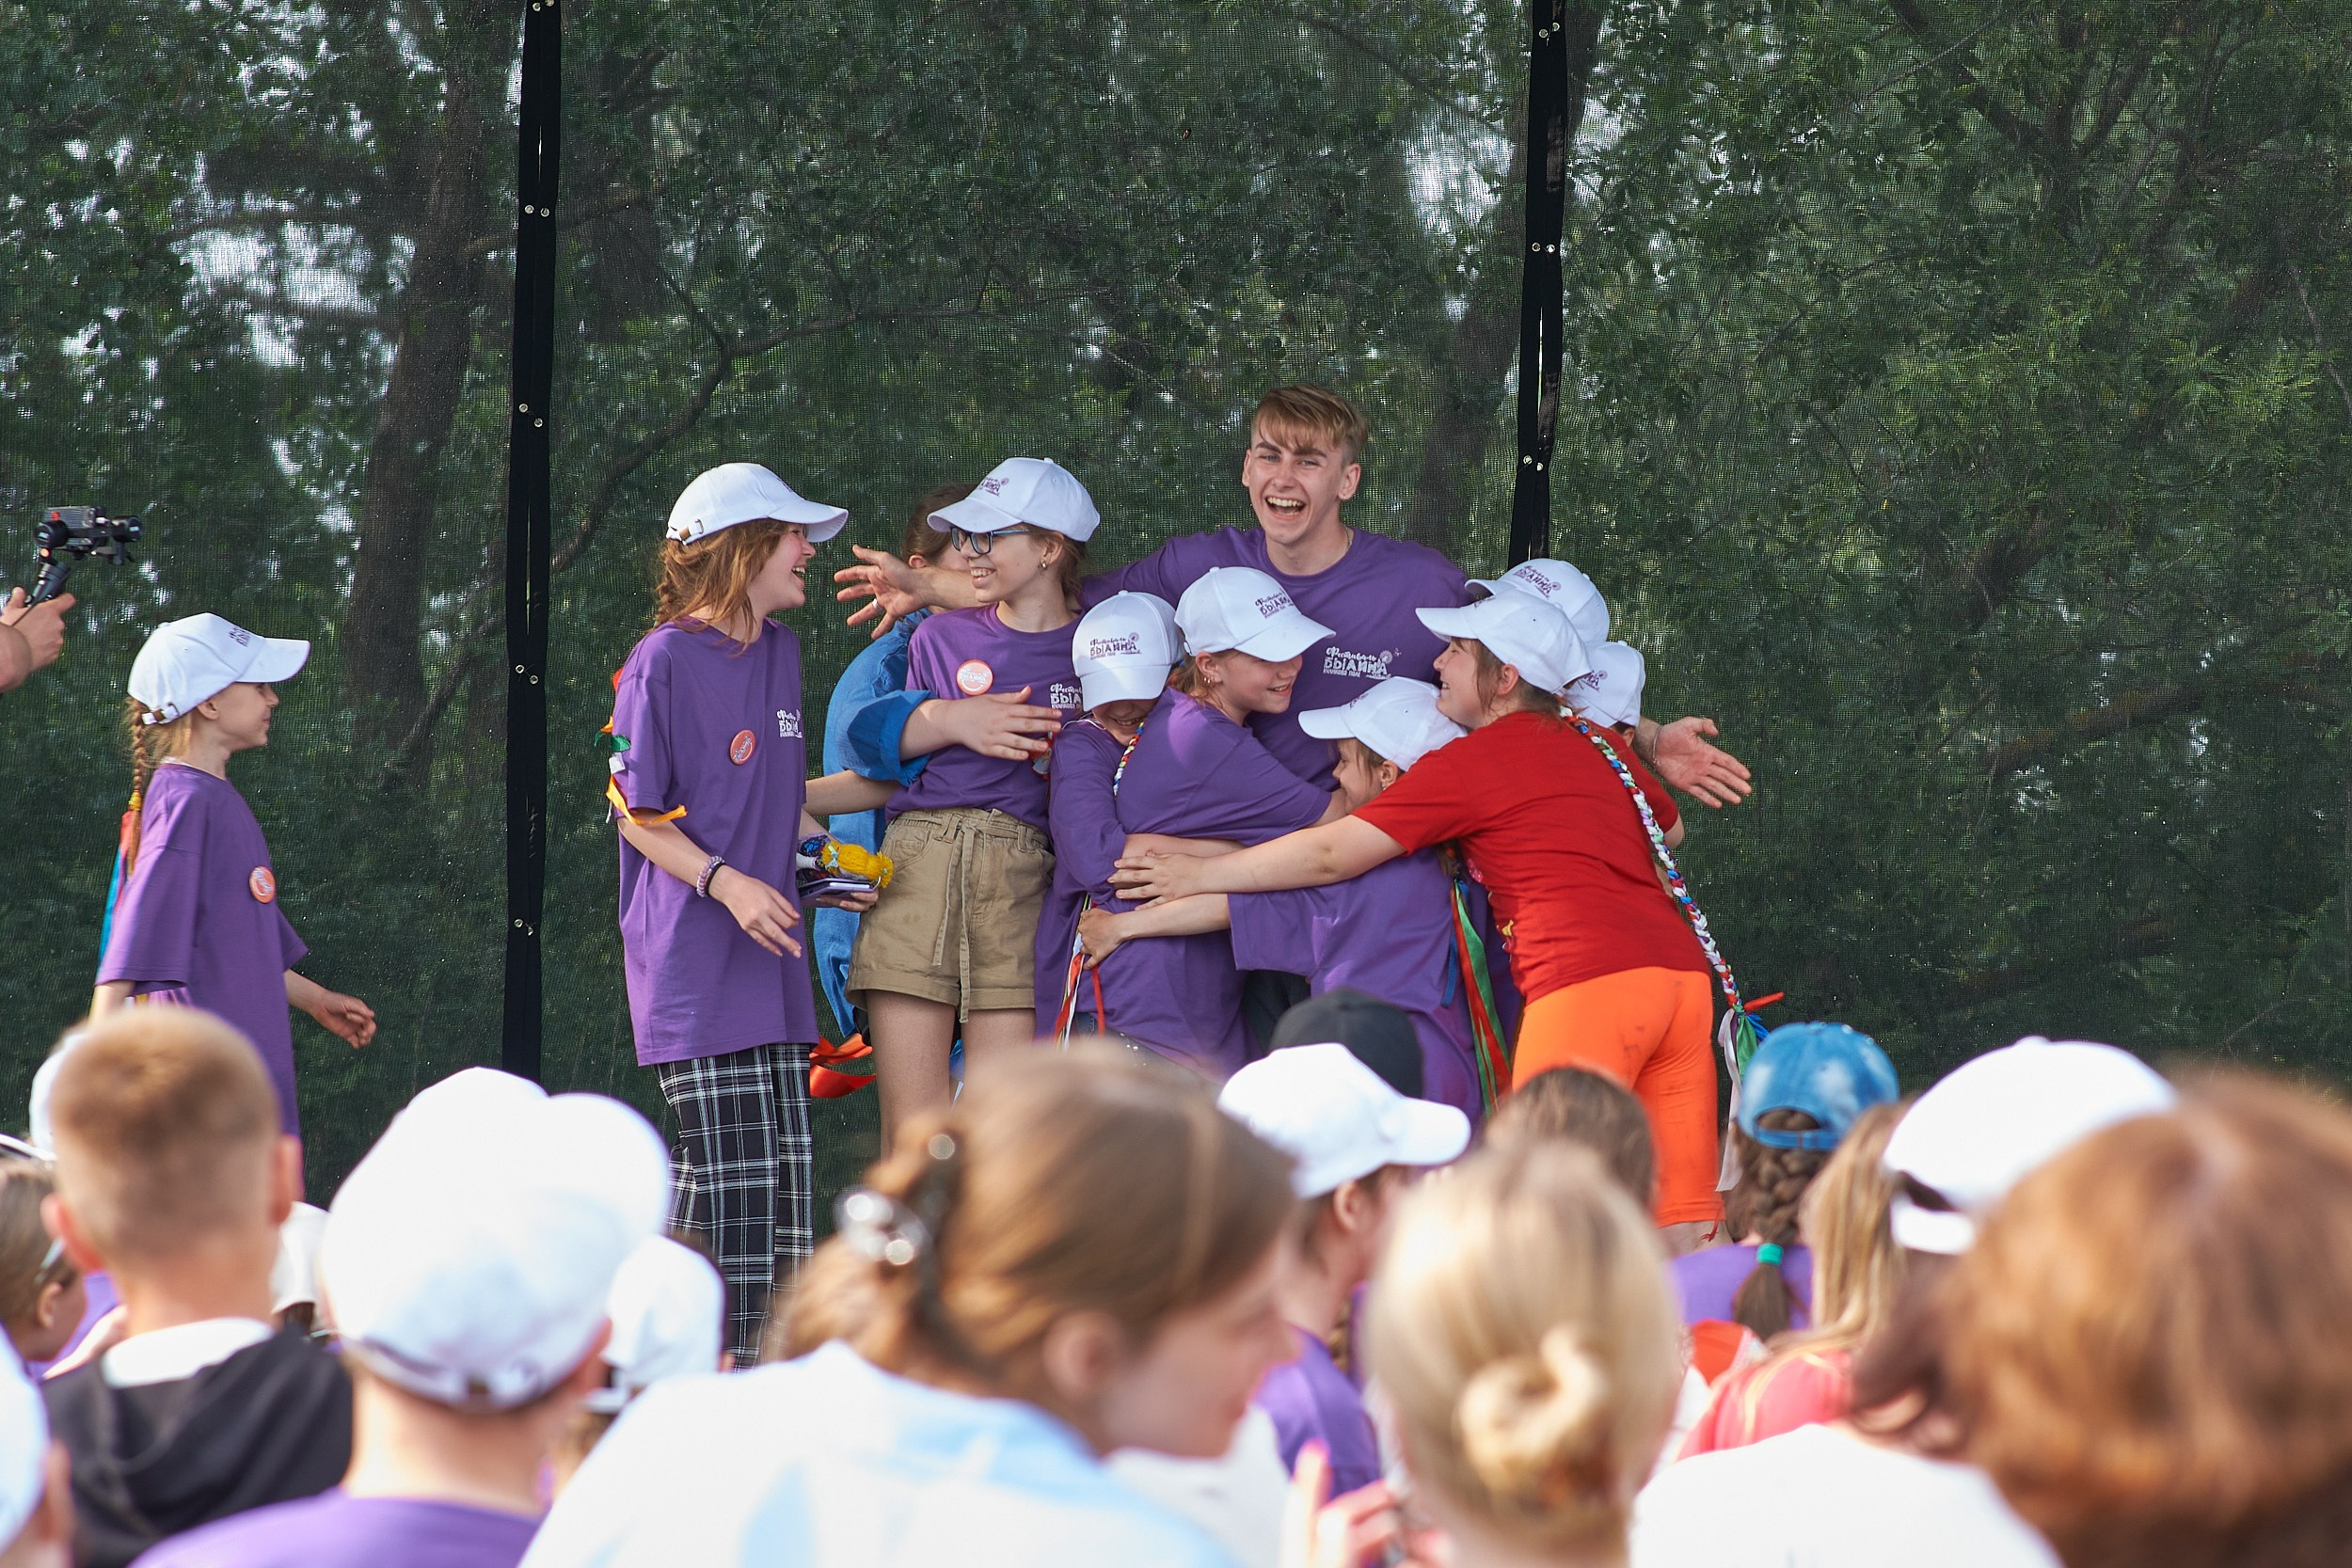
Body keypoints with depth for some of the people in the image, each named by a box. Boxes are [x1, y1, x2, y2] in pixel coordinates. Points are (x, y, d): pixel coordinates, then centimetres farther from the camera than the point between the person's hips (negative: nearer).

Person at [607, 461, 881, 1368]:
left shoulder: (778, 652, 16)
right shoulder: (664, 661, -8)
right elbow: (639, 814, -7)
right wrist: (726, 882, -19)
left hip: (768, 955, 8)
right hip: (693, 954, -8)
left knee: (779, 1170, 4)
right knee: (722, 1159, -11)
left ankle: (759, 1362, 8)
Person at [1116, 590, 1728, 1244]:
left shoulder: (1469, 762, 2)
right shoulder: (1596, 745, 22)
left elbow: (1331, 856, 4)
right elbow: (1669, 829, 41)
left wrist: (1198, 875, 14)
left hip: (1585, 983, -7)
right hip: (1683, 970, 7)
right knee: (1682, 1225, 4)